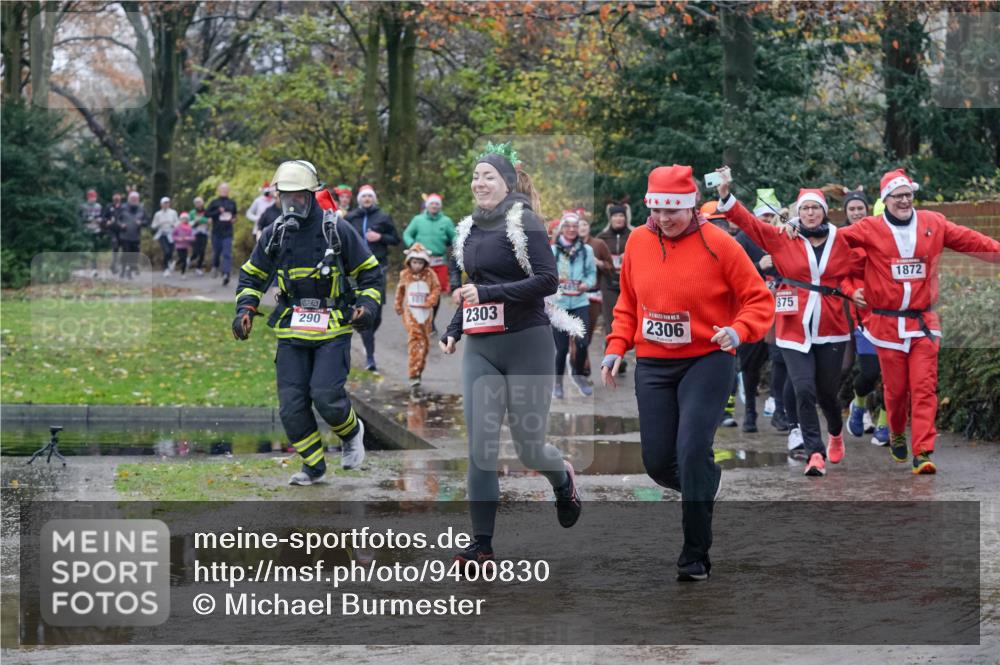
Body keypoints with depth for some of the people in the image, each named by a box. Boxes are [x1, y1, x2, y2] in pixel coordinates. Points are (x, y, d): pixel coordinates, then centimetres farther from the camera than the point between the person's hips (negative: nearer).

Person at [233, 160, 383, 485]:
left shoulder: (336, 229, -4)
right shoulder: (274, 235, 5)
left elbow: (369, 271, 4)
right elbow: (252, 275, 19)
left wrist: (368, 304, -11)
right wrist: (245, 309, 3)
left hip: (333, 328, -4)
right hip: (292, 329, 4)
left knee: (326, 394, -17)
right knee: (292, 403, -3)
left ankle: (351, 432, 15)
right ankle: (313, 466, 13)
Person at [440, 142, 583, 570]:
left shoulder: (524, 222, -7)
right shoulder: (470, 230, 15)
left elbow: (548, 280, -16)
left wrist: (488, 293, -20)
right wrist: (452, 330, 14)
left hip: (526, 344, -5)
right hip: (480, 349, 5)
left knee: (528, 446, 2)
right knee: (480, 447, -6)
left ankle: (563, 479, 38)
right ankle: (481, 544, -5)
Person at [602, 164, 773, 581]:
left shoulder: (717, 244, -11)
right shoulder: (638, 242, 2)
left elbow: (760, 300, -7)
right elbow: (627, 303, 15)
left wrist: (738, 331, -24)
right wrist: (616, 348, 4)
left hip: (707, 360, -4)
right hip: (653, 365, 4)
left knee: (692, 451, -17)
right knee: (657, 461, 2)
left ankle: (696, 556, -6)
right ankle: (708, 483, 38)